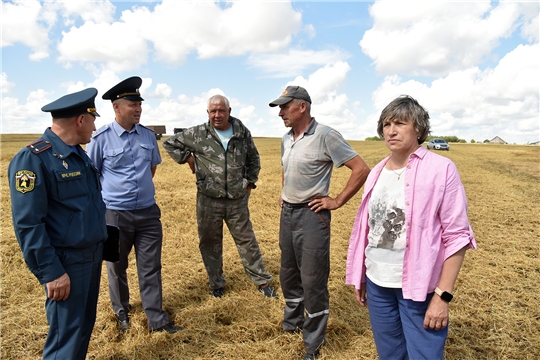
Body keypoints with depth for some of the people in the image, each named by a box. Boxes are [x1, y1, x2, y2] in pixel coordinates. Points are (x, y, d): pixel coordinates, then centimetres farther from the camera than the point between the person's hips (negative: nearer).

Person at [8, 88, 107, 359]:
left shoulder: (79, 154, 9)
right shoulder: (33, 159, -18)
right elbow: (27, 224, -21)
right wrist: (51, 272, -20)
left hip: (93, 255, 8)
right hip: (67, 262, -8)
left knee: (85, 326, 21)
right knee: (67, 338, 4)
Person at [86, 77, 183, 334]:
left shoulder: (148, 135, 2)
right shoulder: (101, 138, -10)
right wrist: (113, 192, 6)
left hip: (148, 212, 3)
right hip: (115, 214, -2)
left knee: (151, 267, 7)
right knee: (116, 266, 16)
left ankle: (157, 319, 18)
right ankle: (121, 312, 39)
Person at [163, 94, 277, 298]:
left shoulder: (242, 133, 2)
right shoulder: (197, 134, -4)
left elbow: (253, 159, 15)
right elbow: (170, 143, 7)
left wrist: (250, 183, 9)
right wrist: (188, 159, 0)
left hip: (238, 200, 1)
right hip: (209, 200, 0)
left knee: (246, 240, 10)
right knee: (210, 242, 11)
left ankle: (262, 282, 23)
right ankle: (216, 284, 30)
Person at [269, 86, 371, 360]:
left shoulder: (325, 136, -15)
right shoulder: (286, 139, 9)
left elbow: (361, 169, -16)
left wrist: (337, 201, -14)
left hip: (311, 215, -8)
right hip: (287, 214, 8)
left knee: (313, 280, 2)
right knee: (288, 273, 19)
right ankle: (292, 322, 42)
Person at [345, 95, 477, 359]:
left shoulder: (441, 169, -11)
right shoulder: (378, 172, 4)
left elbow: (457, 236, -12)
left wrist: (442, 295, -15)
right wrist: (359, 278, 11)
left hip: (419, 287, -5)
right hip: (377, 283, 5)